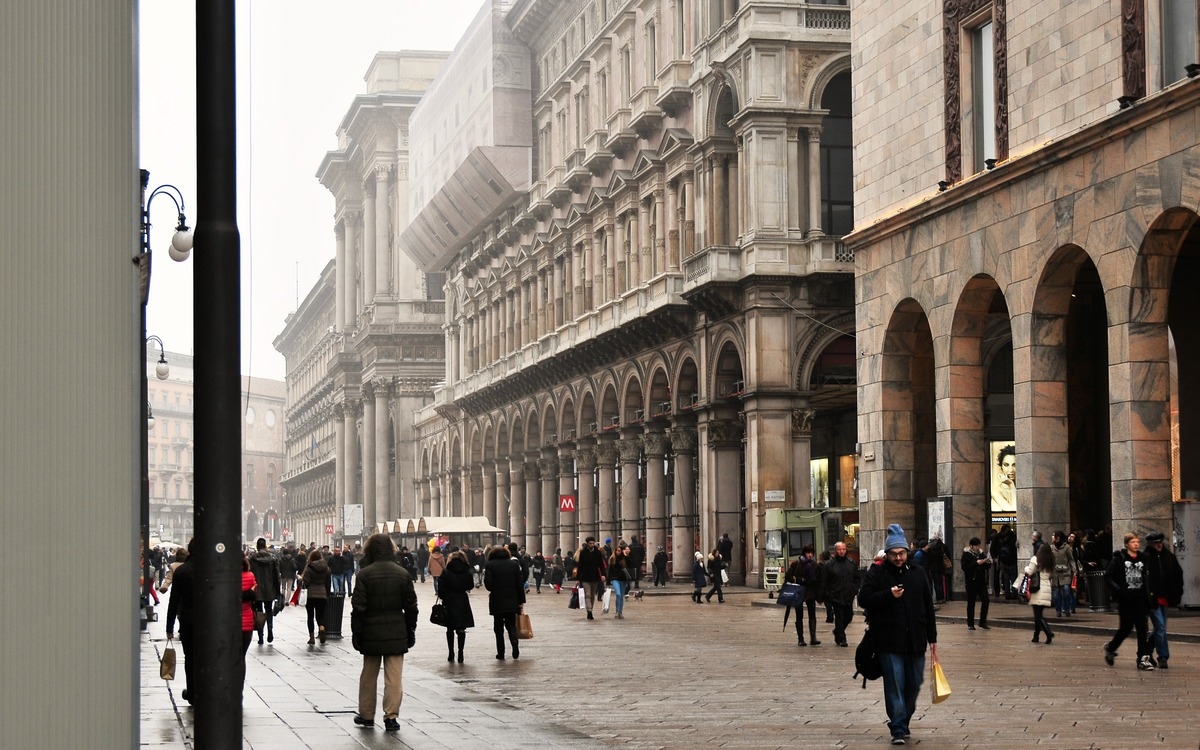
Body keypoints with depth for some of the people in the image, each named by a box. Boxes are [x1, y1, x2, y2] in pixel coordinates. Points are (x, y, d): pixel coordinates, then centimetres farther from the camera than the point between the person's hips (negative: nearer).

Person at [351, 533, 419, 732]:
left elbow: (358, 607, -8)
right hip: (397, 633, 1)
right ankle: (391, 716, -5)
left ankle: (366, 715, 20)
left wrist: (356, 633, -1)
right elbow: (411, 606, 5)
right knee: (394, 676, 1)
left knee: (368, 674, 13)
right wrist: (410, 630, 14)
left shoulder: (365, 574, -8)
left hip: (371, 633, -1)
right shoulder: (403, 574, 0)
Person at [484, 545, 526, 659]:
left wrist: (492, 590, 11)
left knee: (498, 628, 7)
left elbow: (488, 583, -12)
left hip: (497, 601, -2)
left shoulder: (490, 565, -5)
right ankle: (515, 645, -16)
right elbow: (520, 584, 1)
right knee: (511, 625, 10)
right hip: (512, 601, 2)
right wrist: (521, 600, 5)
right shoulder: (514, 564, 3)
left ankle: (501, 653, 4)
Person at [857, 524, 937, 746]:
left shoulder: (918, 574, 11)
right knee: (894, 686, -6)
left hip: (915, 641, 4)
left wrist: (932, 638, 12)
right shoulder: (875, 574, 0)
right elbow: (863, 599, -8)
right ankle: (898, 730, -2)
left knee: (914, 684, 10)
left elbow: (928, 608, 14)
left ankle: (903, 722, 28)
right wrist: (889, 595, -20)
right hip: (889, 642, -4)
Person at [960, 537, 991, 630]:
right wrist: (976, 563, -21)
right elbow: (964, 567, -16)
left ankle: (983, 622, 5)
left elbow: (987, 568, 15)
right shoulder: (966, 554, -4)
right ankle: (970, 624, 11)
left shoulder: (981, 553, 10)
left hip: (981, 581, 4)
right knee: (971, 602, 2)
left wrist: (988, 563, -7)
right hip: (971, 581, -4)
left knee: (986, 600, -5)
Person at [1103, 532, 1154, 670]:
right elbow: (1107, 577, -6)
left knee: (1142, 628, -3)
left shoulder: (1143, 559, 9)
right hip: (1125, 600, -4)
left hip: (1140, 599, 4)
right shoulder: (1119, 559, -4)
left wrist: (1147, 594, 8)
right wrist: (1118, 590, -17)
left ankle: (1143, 659, -2)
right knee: (1126, 627, 3)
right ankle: (1110, 648, 29)